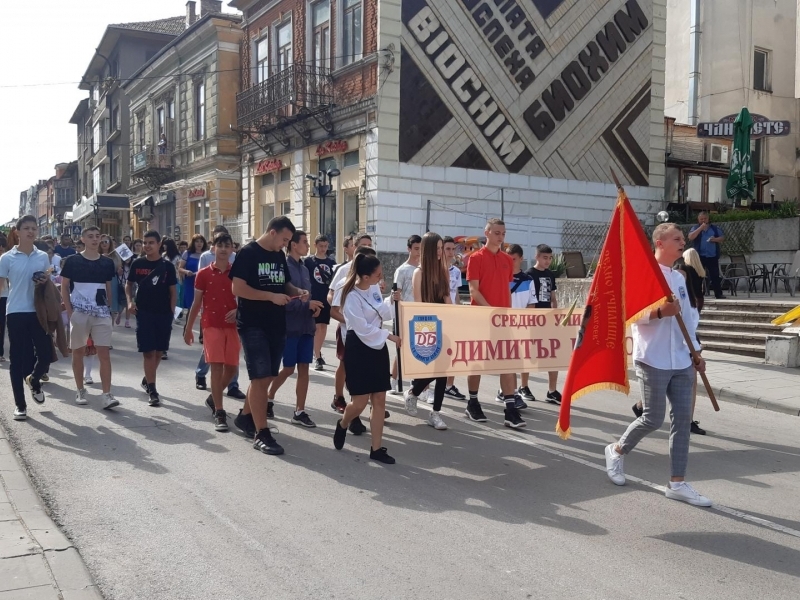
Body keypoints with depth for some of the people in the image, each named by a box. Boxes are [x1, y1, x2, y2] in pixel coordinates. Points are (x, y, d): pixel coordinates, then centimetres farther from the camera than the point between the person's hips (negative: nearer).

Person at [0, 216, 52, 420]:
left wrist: (45, 281, -6)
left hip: (38, 312, 3)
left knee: (46, 354, 0)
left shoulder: (43, 257, 8)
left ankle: (34, 380, 34)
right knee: (17, 358, 2)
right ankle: (20, 405, 11)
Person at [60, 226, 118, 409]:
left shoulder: (107, 263, 7)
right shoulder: (72, 261, -1)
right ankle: (80, 390, 22)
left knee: (104, 353, -5)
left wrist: (108, 307, 9)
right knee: (78, 351, 9)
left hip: (102, 313, 1)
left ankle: (107, 395, -7)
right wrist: (69, 311, -6)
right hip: (79, 313, -1)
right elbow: (64, 287, 2)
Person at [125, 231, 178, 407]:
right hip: (144, 312, -1)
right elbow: (129, 284, 12)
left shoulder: (167, 266, -1)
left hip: (163, 313, 1)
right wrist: (130, 300, -5)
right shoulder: (137, 264, 1)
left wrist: (172, 312, -3)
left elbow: (173, 291, 3)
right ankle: (152, 390, -4)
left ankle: (147, 379, 33)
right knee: (148, 351, -5)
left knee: (158, 351, 11)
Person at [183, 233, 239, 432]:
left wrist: (238, 311, -14)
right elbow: (197, 303, 5)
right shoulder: (204, 274, 0)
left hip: (233, 325, 3)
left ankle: (213, 398, 32)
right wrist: (188, 328, 6)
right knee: (217, 366, -7)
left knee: (231, 367, 7)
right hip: (212, 325, -2)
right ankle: (219, 413, -3)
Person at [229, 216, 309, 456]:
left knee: (267, 376, 14)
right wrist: (272, 296, -22)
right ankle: (261, 434, -4)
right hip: (253, 325, -7)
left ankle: (245, 416, 34)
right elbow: (238, 289, -17)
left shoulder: (280, 256, 12)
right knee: (260, 377, -9)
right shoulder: (248, 253, -10)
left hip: (277, 325, 8)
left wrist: (297, 291, 0)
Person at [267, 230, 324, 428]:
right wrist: (307, 304, -17)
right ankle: (268, 398, 26)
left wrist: (314, 306, -2)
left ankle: (299, 412, 13)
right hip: (290, 325, -7)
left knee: (304, 368, 6)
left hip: (306, 325, 7)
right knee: (288, 369, 2)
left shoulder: (304, 268, 12)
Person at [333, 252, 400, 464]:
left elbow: (383, 315, 8)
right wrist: (390, 336, -15)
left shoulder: (374, 288, 4)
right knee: (360, 402, -4)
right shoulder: (352, 297, -18)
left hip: (377, 346, 7)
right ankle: (343, 425, 30)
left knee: (379, 400, 5)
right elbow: (363, 329, -18)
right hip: (358, 348, -7)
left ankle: (376, 448, 11)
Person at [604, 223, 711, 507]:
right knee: (653, 419, -2)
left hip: (681, 361, 7)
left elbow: (687, 319, 20)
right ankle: (617, 451, 24)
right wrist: (660, 312, -27)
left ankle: (677, 482, 8)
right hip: (653, 360, -7)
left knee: (682, 418, 3)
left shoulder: (680, 278, 15)